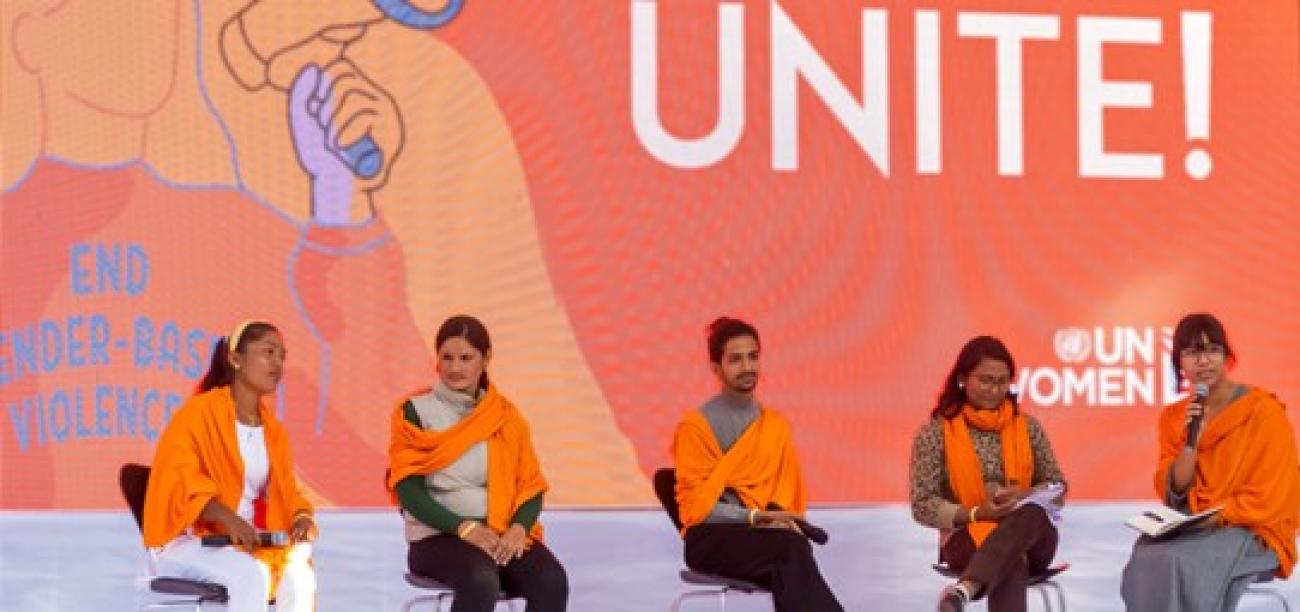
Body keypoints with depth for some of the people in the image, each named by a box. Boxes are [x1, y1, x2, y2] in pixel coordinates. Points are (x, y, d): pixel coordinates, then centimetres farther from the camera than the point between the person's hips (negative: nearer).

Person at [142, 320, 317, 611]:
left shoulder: (273, 429, 15)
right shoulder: (199, 413, -7)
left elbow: (284, 492, 14)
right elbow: (179, 483, -17)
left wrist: (301, 517, -10)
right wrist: (228, 519, -32)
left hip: (247, 543, 6)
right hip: (189, 542, -6)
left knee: (299, 571, -24)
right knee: (250, 575, -34)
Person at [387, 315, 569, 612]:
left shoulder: (506, 415, 13)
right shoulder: (416, 411, 2)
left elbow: (530, 485, 11)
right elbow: (409, 490, -6)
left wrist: (519, 527, -12)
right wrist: (465, 528, -19)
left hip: (503, 535, 4)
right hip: (439, 536, -4)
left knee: (552, 581, -28)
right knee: (481, 581, -37)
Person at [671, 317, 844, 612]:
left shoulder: (776, 425, 16)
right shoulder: (695, 426, 0)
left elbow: (788, 490, 17)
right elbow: (696, 505, -5)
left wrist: (779, 518, -8)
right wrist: (754, 516, -18)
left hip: (766, 534, 4)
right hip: (712, 540, -4)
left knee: (787, 567, -36)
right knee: (791, 547, -35)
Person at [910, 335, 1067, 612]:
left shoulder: (1028, 427, 11)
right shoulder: (935, 432, 2)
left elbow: (1058, 489, 15)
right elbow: (923, 506, -1)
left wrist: (1025, 496, -8)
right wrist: (976, 514, -17)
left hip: (1031, 536, 2)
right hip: (967, 536, -2)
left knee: (1030, 514, -38)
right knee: (1012, 563, -39)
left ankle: (965, 589, -59)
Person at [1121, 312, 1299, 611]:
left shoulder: (1264, 411, -5)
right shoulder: (1173, 417, 11)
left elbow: (1271, 497, -9)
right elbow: (1172, 494, 3)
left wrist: (1212, 518, -17)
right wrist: (1191, 441, -11)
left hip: (1254, 533, -4)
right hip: (1192, 530, 4)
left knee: (1178, 565, -35)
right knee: (1146, 561, -31)